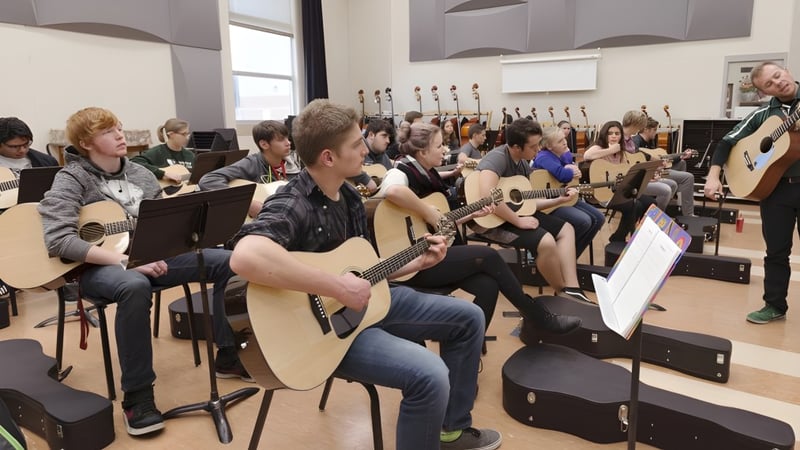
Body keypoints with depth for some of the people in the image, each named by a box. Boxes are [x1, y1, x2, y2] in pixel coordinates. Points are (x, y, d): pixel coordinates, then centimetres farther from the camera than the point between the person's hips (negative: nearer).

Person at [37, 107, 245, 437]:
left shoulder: (140, 174, 11)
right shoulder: (72, 180, -8)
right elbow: (58, 240, -22)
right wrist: (124, 260, -28)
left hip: (151, 256, 6)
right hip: (99, 266, -6)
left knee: (226, 261, -11)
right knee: (135, 286, -42)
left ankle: (229, 355, 2)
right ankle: (137, 396, -24)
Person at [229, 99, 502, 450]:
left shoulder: (349, 196, 5)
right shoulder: (291, 204, -24)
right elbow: (246, 257, -45)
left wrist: (419, 262, 4)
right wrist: (338, 288, -38)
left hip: (366, 300, 9)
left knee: (469, 318, 11)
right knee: (430, 376, -30)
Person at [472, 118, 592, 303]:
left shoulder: (523, 163, 8)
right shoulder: (497, 158, -22)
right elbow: (487, 196, -39)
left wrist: (559, 200, 5)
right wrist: (518, 221, -29)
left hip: (515, 211, 10)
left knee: (566, 229, 7)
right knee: (545, 241, -28)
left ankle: (572, 289, -1)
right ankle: (561, 293, -2)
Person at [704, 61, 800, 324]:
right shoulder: (763, 115, 6)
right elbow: (728, 142, 4)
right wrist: (714, 175, -10)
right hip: (775, 187, 2)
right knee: (776, 250, 9)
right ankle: (775, 305, 21)